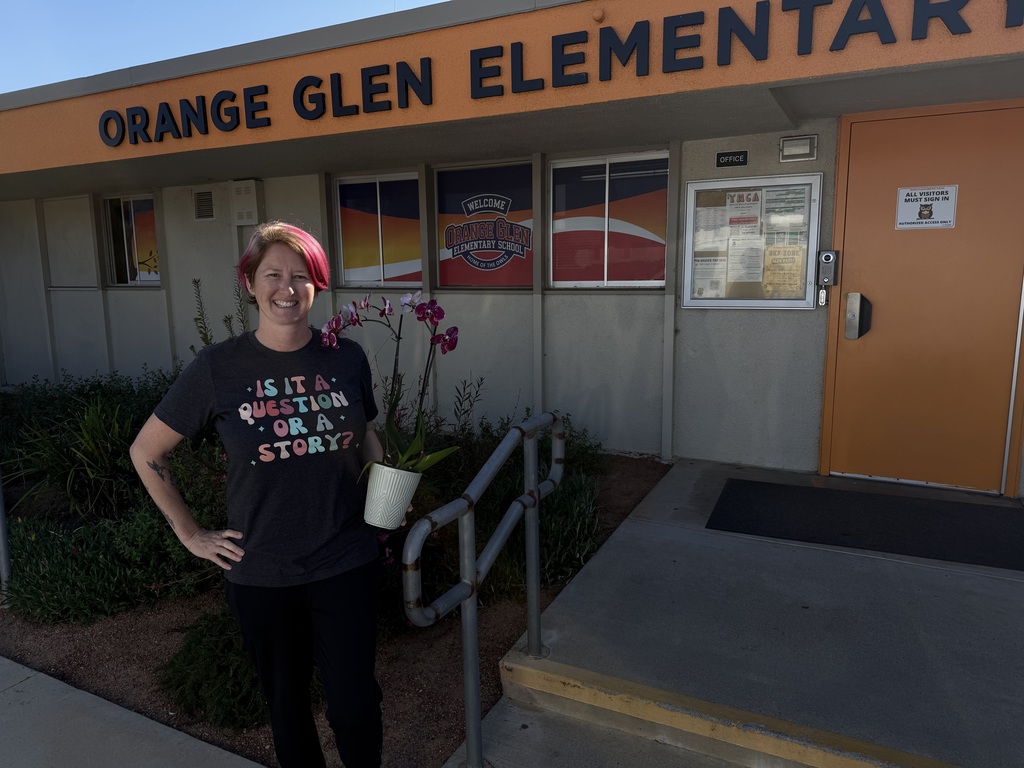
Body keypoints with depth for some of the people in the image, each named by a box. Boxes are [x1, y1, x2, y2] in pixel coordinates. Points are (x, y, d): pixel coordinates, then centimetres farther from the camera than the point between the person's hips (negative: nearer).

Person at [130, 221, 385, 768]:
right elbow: (146, 453, 2)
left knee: (354, 705, 7)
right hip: (260, 574, 0)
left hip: (344, 564, 1)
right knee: (287, 701, 19)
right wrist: (191, 534, 0)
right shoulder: (219, 367, -9)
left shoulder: (346, 358, -4)